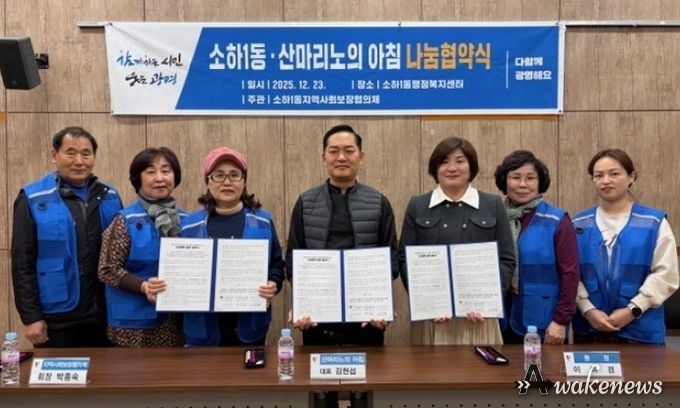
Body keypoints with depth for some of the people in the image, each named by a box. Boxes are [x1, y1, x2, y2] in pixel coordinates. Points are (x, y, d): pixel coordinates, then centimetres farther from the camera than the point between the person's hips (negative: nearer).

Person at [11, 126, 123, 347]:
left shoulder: (109, 197, 6)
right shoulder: (33, 199, -5)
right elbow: (22, 263, -5)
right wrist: (31, 316, -9)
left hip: (104, 314, 3)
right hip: (56, 318, -3)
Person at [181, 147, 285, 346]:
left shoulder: (262, 221, 3)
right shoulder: (189, 225, 3)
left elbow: (277, 264, 5)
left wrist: (273, 284, -14)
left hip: (249, 324, 0)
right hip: (204, 326, 0)